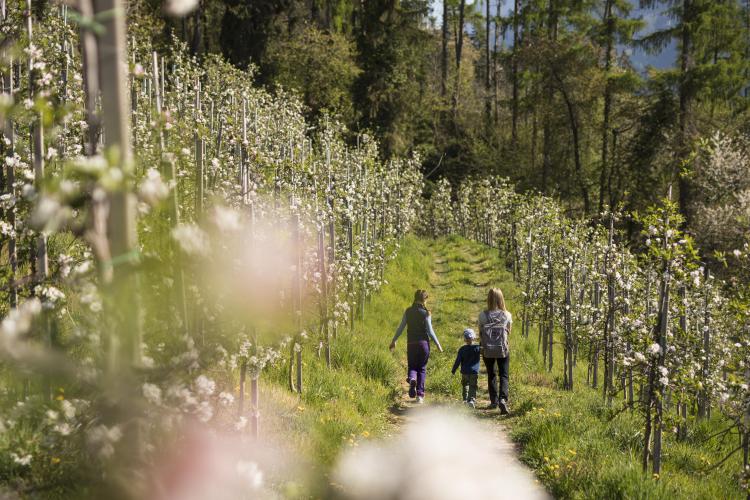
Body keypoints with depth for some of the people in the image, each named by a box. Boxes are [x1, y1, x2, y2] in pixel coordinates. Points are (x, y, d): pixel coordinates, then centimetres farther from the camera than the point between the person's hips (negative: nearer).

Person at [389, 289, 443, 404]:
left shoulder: (408, 311, 1)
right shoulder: (426, 313, -7)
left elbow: (401, 328, 3)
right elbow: (430, 330, -8)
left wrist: (394, 341, 13)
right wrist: (438, 344, 1)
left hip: (411, 344, 2)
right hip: (423, 343, -2)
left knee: (412, 366, 14)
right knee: (422, 368, 10)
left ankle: (411, 378, -22)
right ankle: (420, 395, 7)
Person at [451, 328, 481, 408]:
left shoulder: (462, 349, -2)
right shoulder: (477, 348, -5)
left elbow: (458, 361, -1)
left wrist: (453, 370, 7)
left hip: (464, 372, 1)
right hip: (474, 372, -1)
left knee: (465, 384, 20)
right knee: (473, 386, -1)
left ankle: (465, 399, 22)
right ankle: (472, 399, -18)